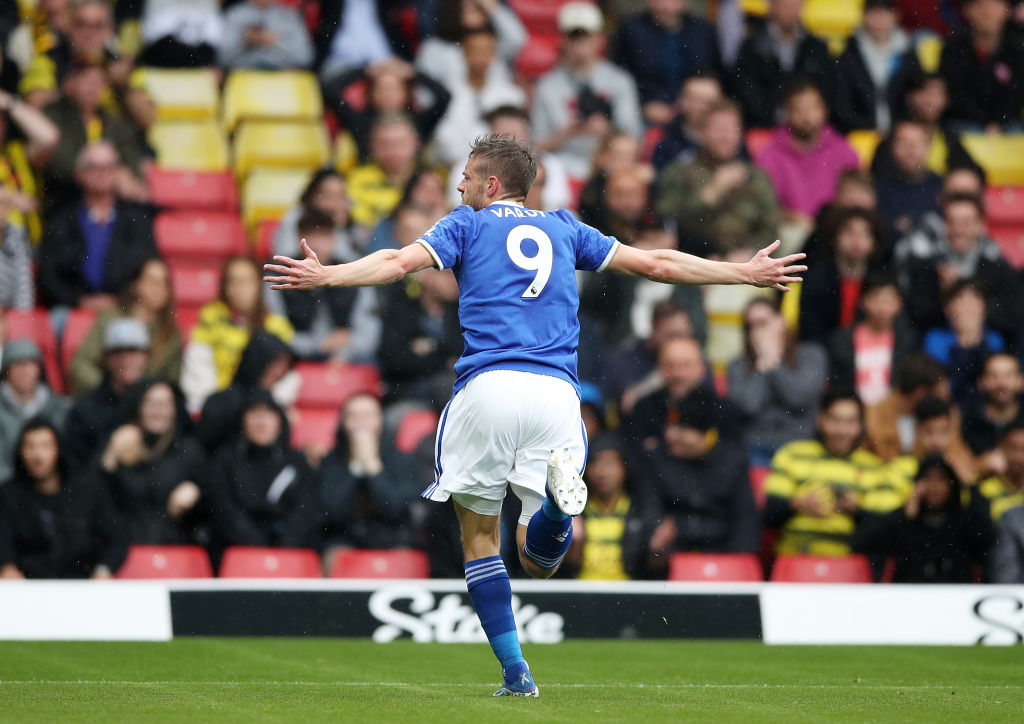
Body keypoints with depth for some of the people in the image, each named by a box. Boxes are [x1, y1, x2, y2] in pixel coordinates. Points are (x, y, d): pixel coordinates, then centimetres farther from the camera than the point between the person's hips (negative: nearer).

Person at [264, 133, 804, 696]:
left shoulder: (468, 224, 14)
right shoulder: (563, 229, 24)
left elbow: (400, 263, -4)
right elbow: (656, 264, 26)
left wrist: (326, 275, -12)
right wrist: (747, 273, 34)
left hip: (489, 385, -3)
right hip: (557, 392, 3)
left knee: (479, 536, 10)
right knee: (537, 560, 6)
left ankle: (515, 672, -3)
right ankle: (559, 490, -28)